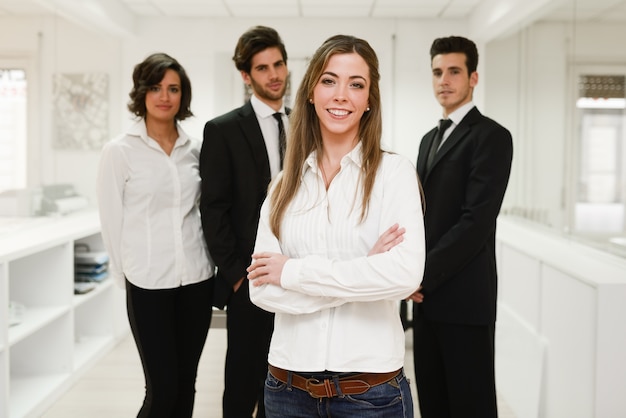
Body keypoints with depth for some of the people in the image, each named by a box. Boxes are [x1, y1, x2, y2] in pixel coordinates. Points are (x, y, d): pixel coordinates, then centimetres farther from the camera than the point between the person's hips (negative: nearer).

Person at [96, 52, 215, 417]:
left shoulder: (195, 149, 6)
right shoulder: (119, 151, -5)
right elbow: (111, 220, -1)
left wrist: (208, 259, 10)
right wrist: (125, 273, 3)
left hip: (197, 279, 4)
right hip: (148, 284, -4)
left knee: (186, 386, 11)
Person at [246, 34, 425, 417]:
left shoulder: (394, 171, -5)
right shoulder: (286, 183, 4)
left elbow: (405, 273, -19)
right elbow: (262, 288, -4)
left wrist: (294, 271, -14)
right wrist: (361, 272, -15)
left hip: (371, 387, -3)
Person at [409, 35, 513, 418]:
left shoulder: (491, 136, -9)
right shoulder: (430, 138, 17)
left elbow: (477, 221, -18)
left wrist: (423, 275, -17)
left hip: (464, 296, -8)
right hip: (428, 294, 8)